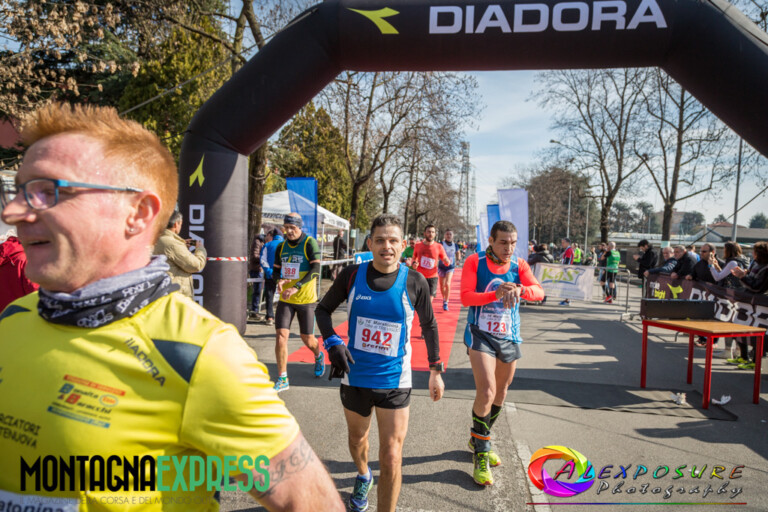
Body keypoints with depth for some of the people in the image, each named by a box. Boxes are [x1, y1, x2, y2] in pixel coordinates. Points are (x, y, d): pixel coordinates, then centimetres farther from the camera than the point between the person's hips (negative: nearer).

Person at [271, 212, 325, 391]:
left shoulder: (310, 243, -9)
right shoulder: (281, 247, 7)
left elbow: (315, 270, -18)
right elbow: (275, 270, 14)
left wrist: (296, 287, -28)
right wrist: (279, 280, -11)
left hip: (306, 299, -4)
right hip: (285, 299, 4)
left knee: (307, 339, 5)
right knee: (281, 335, -8)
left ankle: (319, 357, 41)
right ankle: (282, 379, 1)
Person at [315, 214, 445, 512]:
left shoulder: (414, 282, -11)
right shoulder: (352, 275, -9)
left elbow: (428, 325, 4)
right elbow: (323, 309, 4)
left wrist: (436, 370, 8)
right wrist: (332, 342, -14)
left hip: (394, 381, -2)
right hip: (354, 376, 2)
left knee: (391, 458, -3)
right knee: (357, 437, 25)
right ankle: (363, 477, 58)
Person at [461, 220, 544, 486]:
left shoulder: (519, 265, 1)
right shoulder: (474, 262, -7)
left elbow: (539, 292, -12)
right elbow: (466, 297, -15)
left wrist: (519, 290, -33)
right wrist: (496, 294, -28)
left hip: (509, 337, 5)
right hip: (480, 335, -4)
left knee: (500, 394, 16)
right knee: (486, 391, -17)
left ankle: (478, 440, 39)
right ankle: (481, 455, 0)